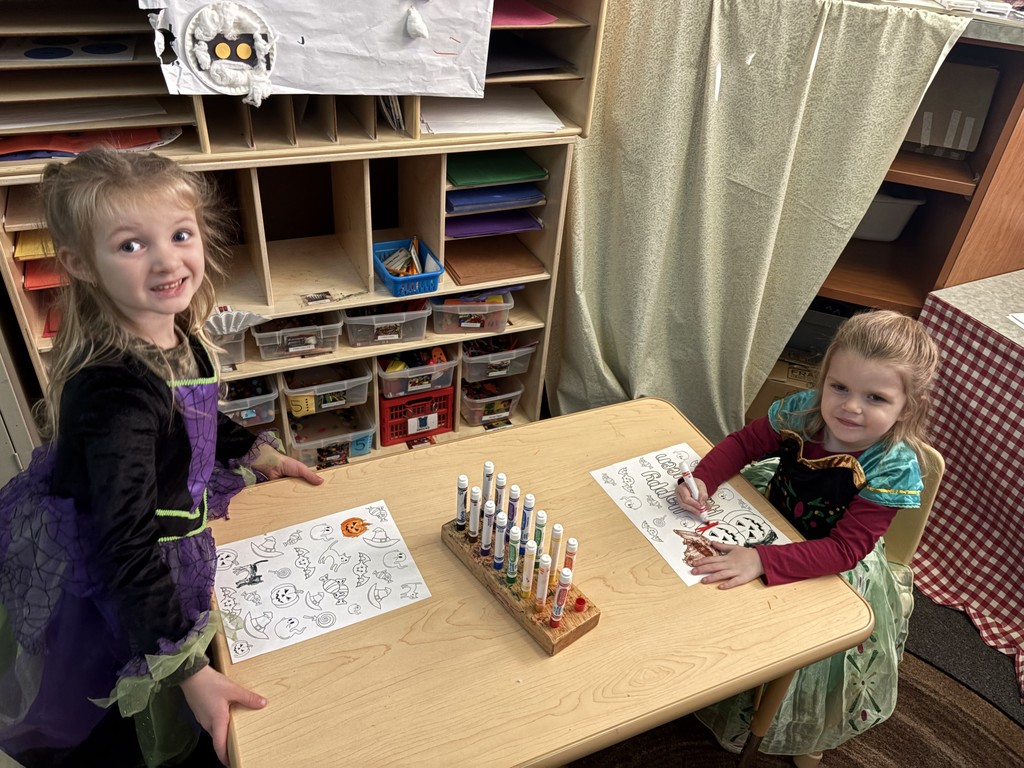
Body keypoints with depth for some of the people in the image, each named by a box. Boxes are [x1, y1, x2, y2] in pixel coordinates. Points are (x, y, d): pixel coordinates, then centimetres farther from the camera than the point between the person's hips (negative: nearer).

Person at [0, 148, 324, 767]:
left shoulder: (175, 335, -11)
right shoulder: (115, 389, -37)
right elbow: (126, 550, -35)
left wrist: (254, 450, 7)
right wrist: (187, 668, -33)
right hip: (100, 577, -7)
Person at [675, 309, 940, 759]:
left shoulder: (894, 469, -29)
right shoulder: (802, 411, -20)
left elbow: (844, 549, -33)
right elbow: (744, 443, -6)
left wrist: (762, 561, -45)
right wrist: (703, 480, -26)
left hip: (836, 570, -4)